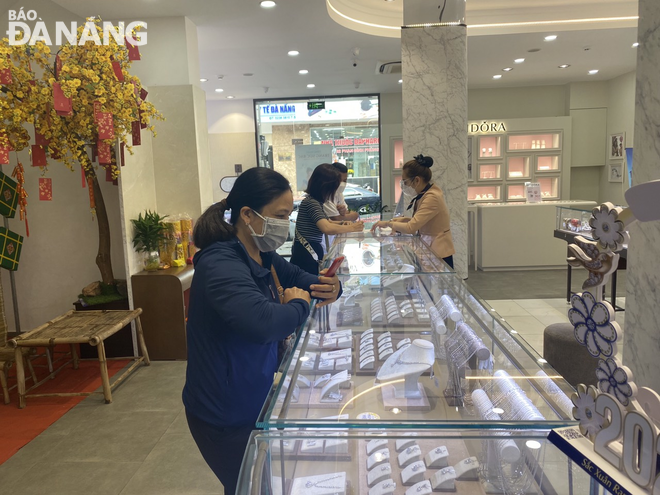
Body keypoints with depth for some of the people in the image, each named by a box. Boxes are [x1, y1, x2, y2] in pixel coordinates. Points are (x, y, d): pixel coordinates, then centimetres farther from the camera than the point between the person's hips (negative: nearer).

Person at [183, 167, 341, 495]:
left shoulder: (262, 255, 0)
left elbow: (297, 278, 13)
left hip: (254, 400, 8)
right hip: (226, 417, -8)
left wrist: (328, 287, -10)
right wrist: (299, 305, -25)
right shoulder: (220, 265, -29)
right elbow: (262, 322, -46)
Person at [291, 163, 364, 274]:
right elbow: (327, 228, -30)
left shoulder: (315, 202, 13)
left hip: (312, 252, 10)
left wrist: (342, 223, 6)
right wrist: (351, 228, -17)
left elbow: (326, 222, 26)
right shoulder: (311, 202, -17)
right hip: (306, 256, -10)